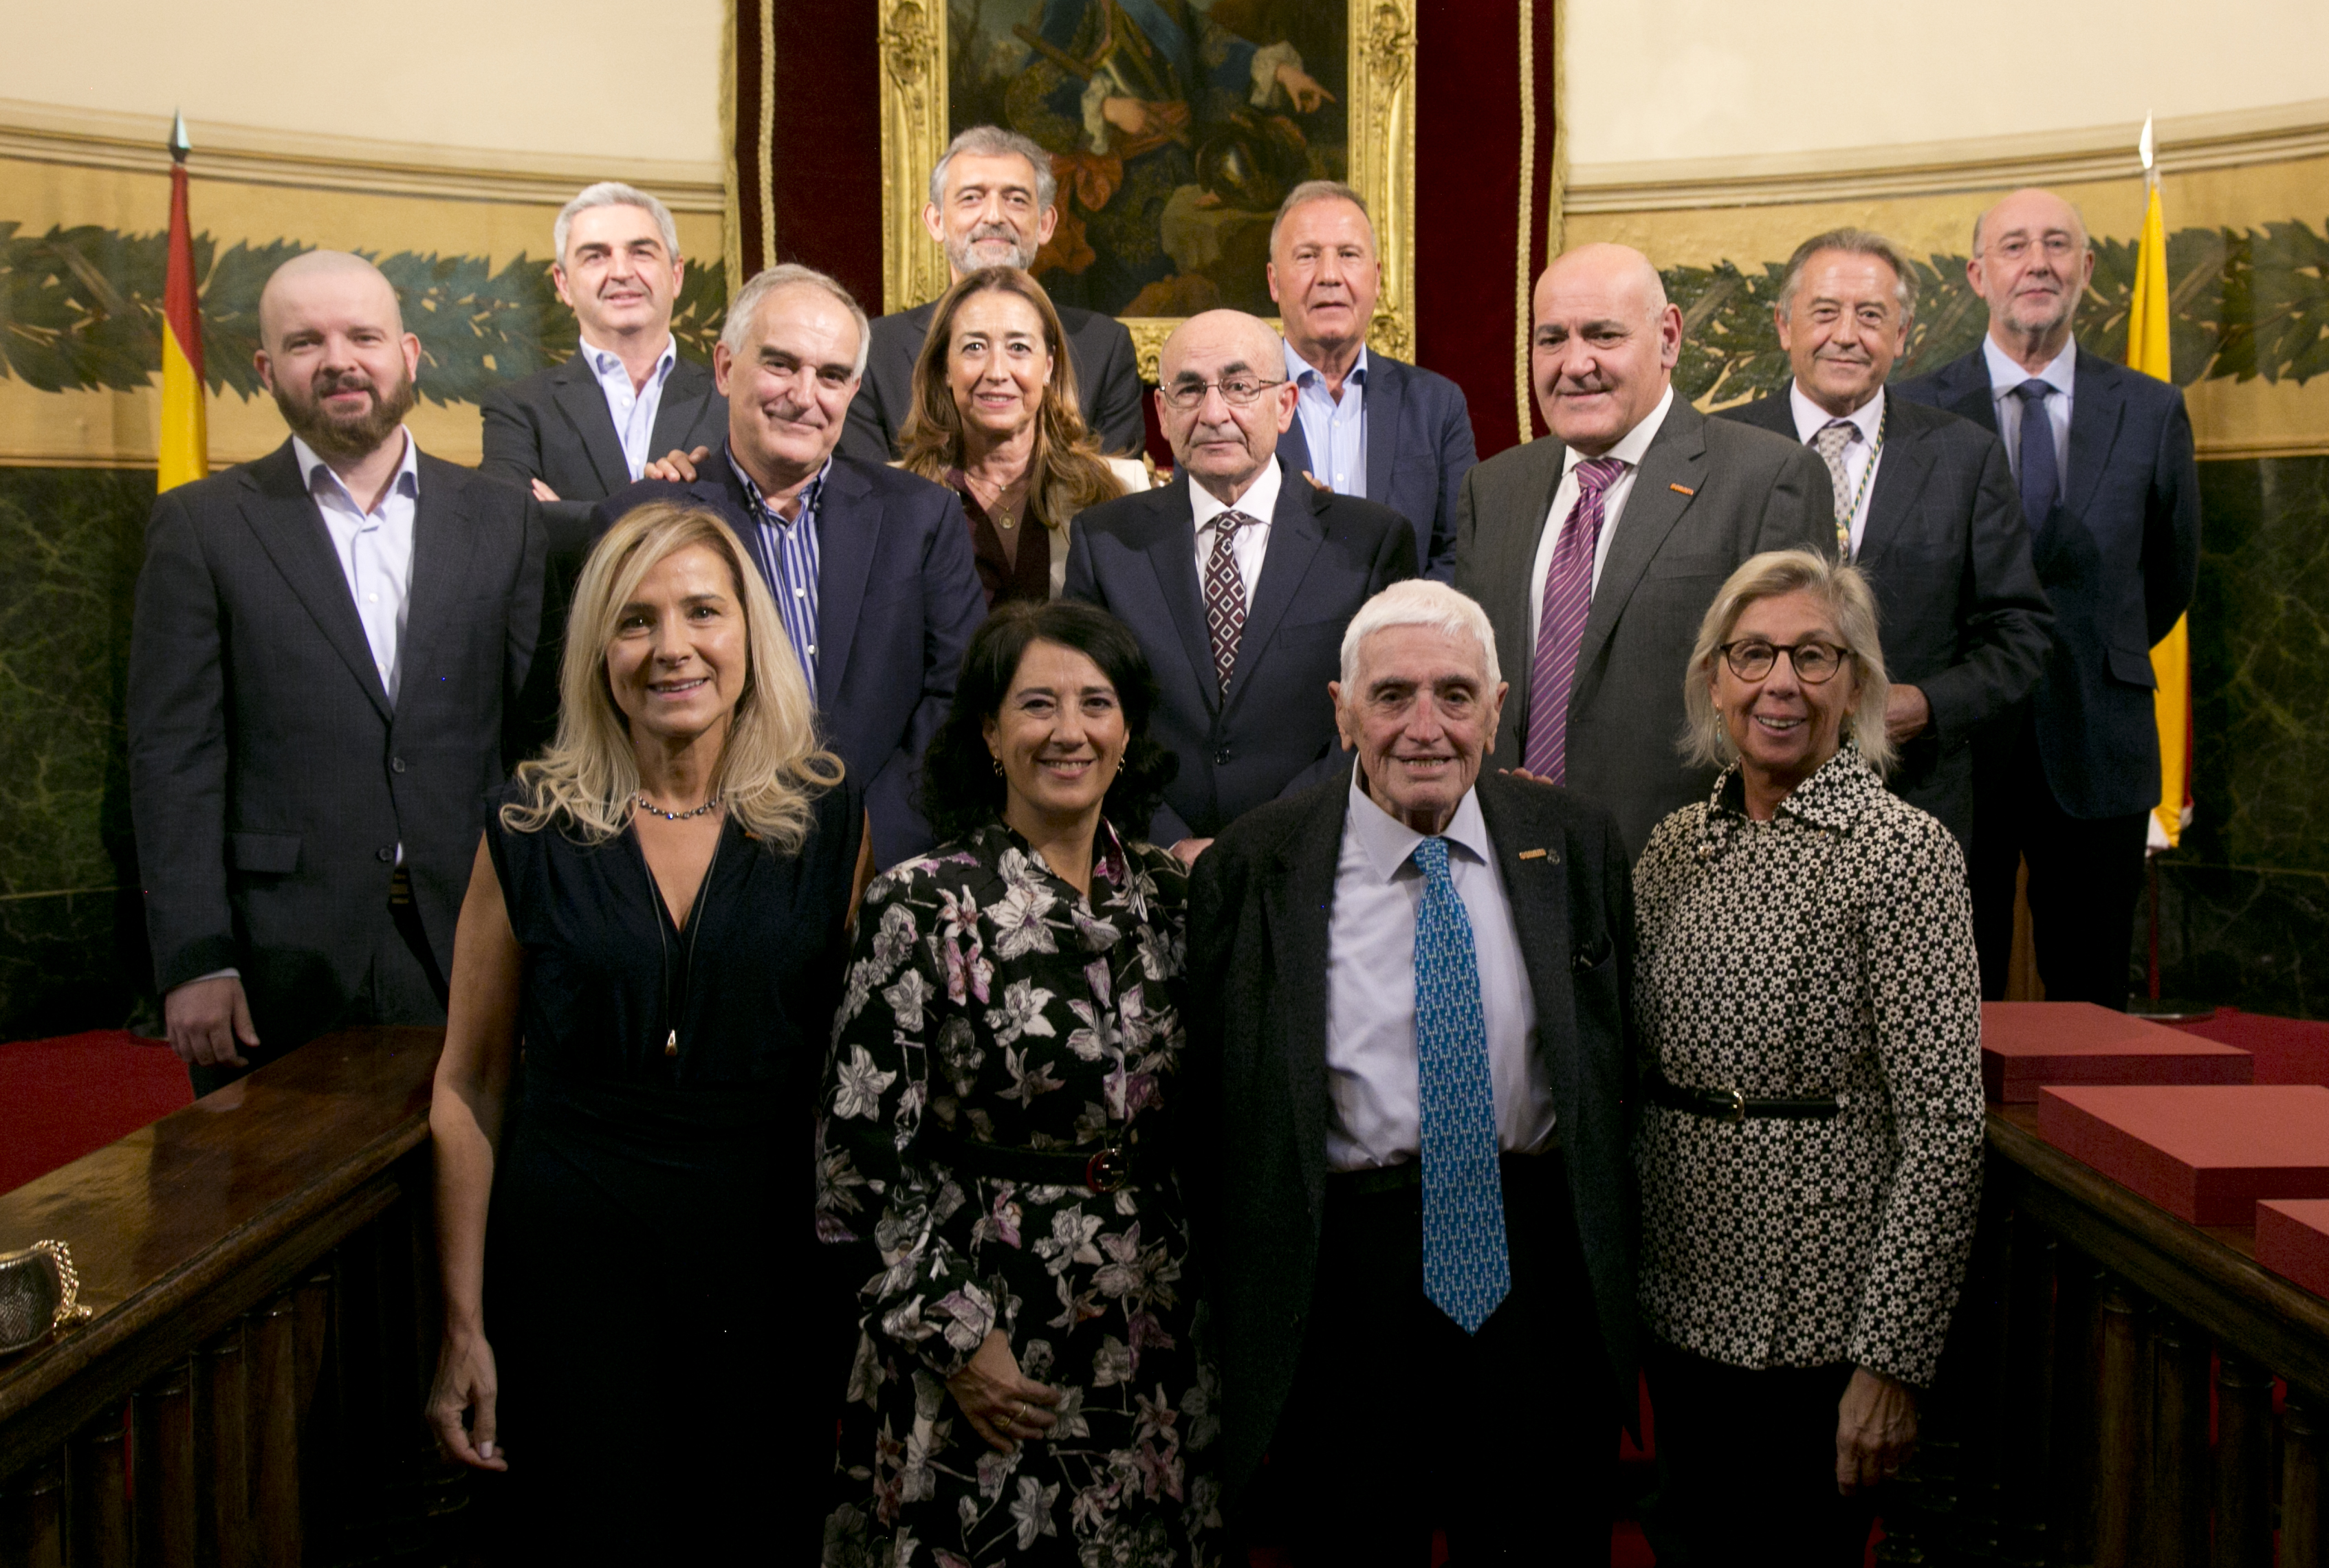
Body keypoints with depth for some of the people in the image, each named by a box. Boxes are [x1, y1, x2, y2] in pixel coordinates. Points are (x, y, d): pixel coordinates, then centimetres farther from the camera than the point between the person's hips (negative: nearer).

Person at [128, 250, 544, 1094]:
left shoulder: (501, 520, 6)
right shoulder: (201, 526, 2)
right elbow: (174, 755, -2)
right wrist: (194, 962, -9)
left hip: (469, 949, 2)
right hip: (283, 963, -1)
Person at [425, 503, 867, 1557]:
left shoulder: (828, 819, -1)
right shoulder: (532, 830, -2)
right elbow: (471, 1088, 2)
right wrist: (463, 1328, 1)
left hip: (775, 1268, 1)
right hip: (573, 1266, 0)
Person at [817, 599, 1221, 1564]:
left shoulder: (1170, 896, 3)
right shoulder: (922, 906, -12)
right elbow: (865, 1150, -10)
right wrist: (952, 1335, -11)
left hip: (1158, 1332, 4)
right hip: (983, 1334, -4)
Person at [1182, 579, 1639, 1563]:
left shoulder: (1577, 843, 0)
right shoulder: (1253, 868, -7)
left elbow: (1616, 1059, 5)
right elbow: (1207, 1108, -3)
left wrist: (1609, 1255, 4)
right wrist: (1235, 1304, -2)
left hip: (1544, 1268, 2)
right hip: (1344, 1283, -2)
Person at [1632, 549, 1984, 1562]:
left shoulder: (1904, 851, -13)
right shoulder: (1677, 844, 5)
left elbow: (1944, 1128, -16)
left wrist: (1891, 1361, -17)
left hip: (1819, 1315, -5)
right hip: (1680, 1296, 6)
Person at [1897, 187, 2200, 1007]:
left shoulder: (2153, 411, 6)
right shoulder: (1915, 411, -1)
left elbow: (2172, 576, 16)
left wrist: (2100, 659, 14)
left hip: (2099, 749, 2)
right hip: (1958, 747, -2)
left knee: (2092, 994, 10)